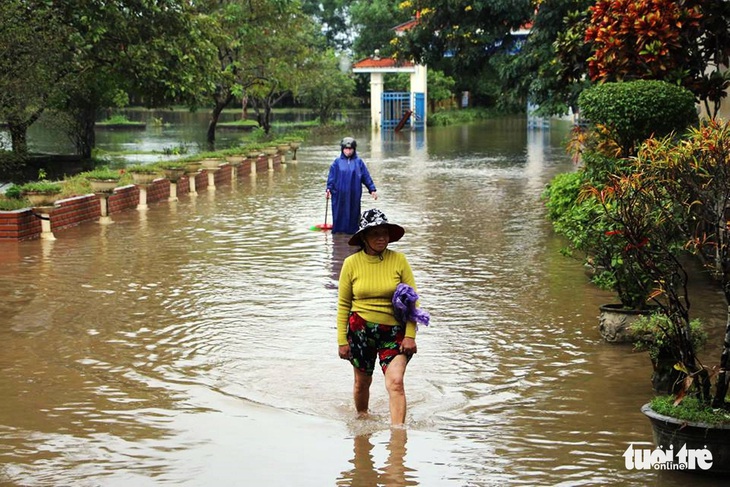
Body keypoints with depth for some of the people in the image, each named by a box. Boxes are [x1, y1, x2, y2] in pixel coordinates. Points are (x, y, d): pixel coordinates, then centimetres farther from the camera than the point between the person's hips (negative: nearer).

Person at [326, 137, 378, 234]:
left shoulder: (358, 162, 5)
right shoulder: (337, 162, 4)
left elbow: (366, 176, 6)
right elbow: (331, 177, 3)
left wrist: (372, 189, 2)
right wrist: (329, 189, -8)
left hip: (354, 195, 0)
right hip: (339, 194, 0)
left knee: (353, 214, 2)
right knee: (339, 214, 1)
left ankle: (352, 230, 9)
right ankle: (338, 230, 9)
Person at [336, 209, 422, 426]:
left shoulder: (399, 260, -4)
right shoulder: (351, 263, -3)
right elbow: (343, 304, 3)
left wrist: (410, 335, -7)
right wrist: (342, 340, 1)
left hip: (394, 331, -1)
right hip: (360, 329, 1)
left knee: (395, 382, -16)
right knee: (362, 381, 16)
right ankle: (361, 417, 42)